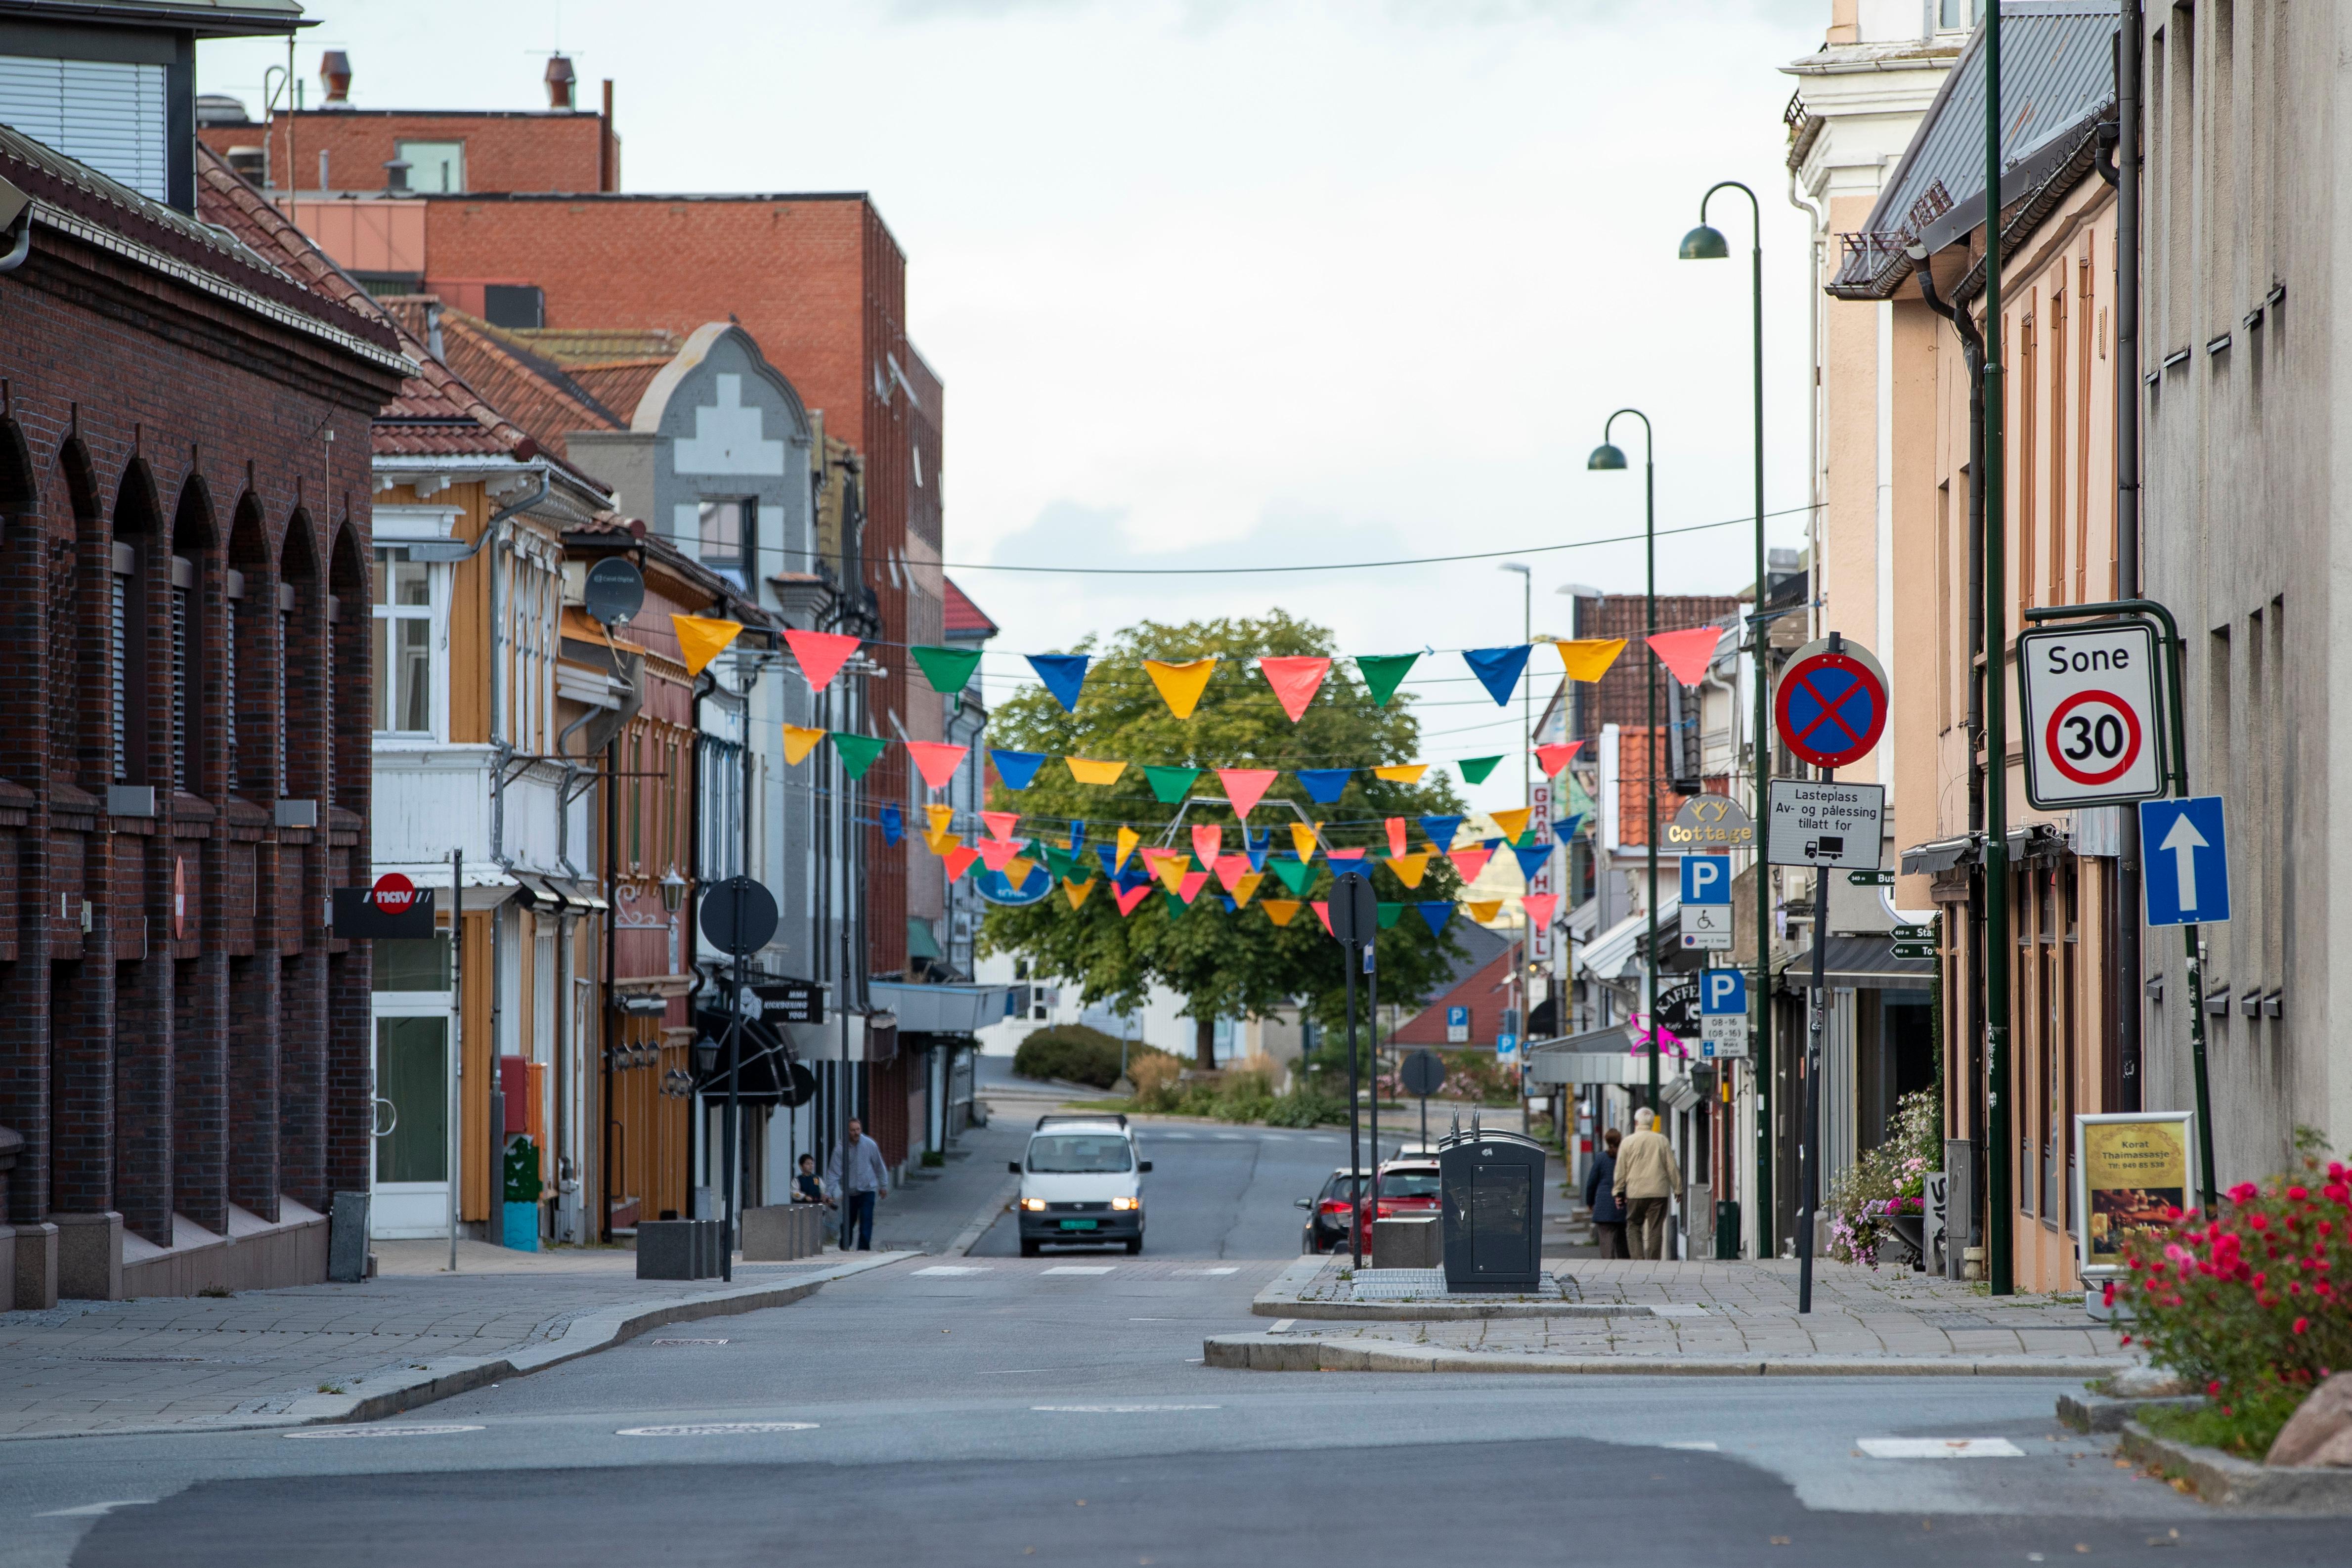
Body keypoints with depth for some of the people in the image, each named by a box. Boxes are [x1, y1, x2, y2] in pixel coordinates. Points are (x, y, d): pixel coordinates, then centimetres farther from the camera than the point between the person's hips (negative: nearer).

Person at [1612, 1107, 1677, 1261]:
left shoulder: (1628, 1142, 0)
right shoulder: (1662, 1141, 2)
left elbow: (1620, 1171, 2)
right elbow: (1672, 1168, 5)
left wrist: (1619, 1192, 9)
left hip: (1635, 1192, -1)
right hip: (1659, 1191, 1)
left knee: (1634, 1225, 9)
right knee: (1656, 1228, 3)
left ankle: (1638, 1256, -7)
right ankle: (1654, 1260, 0)